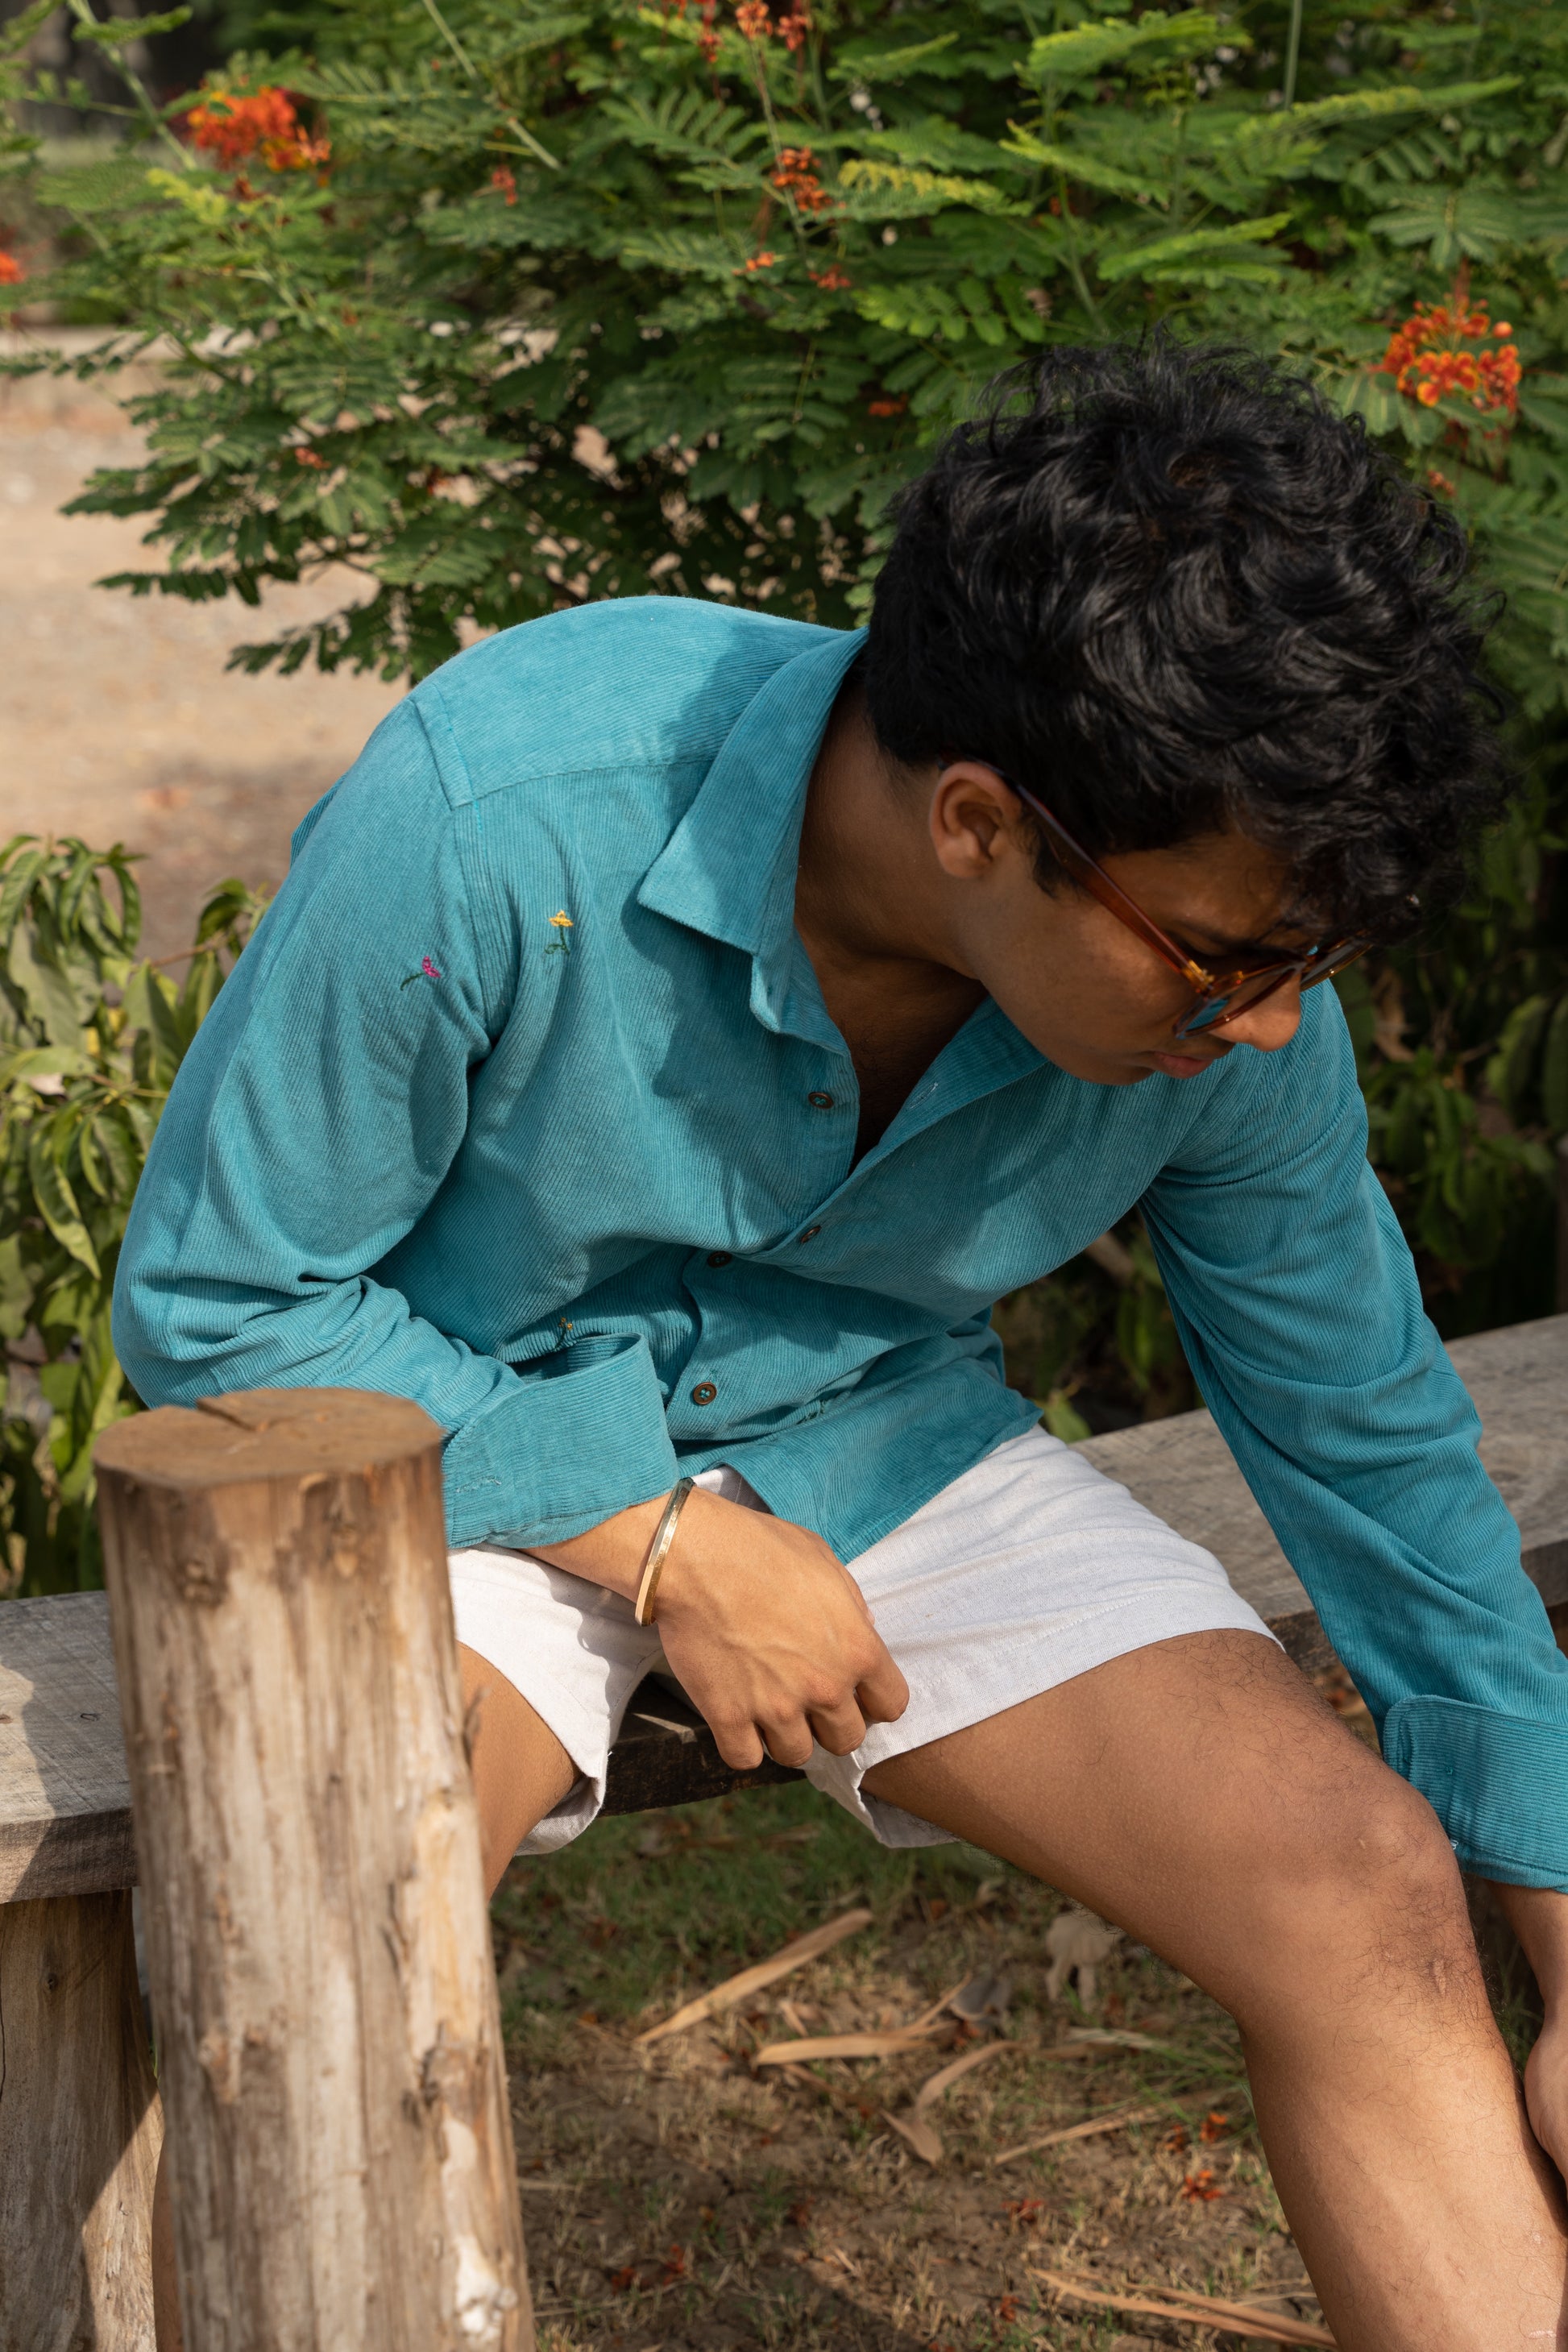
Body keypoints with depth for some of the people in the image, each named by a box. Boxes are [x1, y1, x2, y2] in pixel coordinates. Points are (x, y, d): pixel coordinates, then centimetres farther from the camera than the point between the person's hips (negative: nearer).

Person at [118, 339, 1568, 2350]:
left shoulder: (1232, 995, -17)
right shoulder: (487, 823, -30)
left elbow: (1370, 1441, 0)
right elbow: (211, 1304, -16)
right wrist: (657, 1539, -21)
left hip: (873, 1451, 3)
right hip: (467, 1450, -3)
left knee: (1369, 1892, -17)